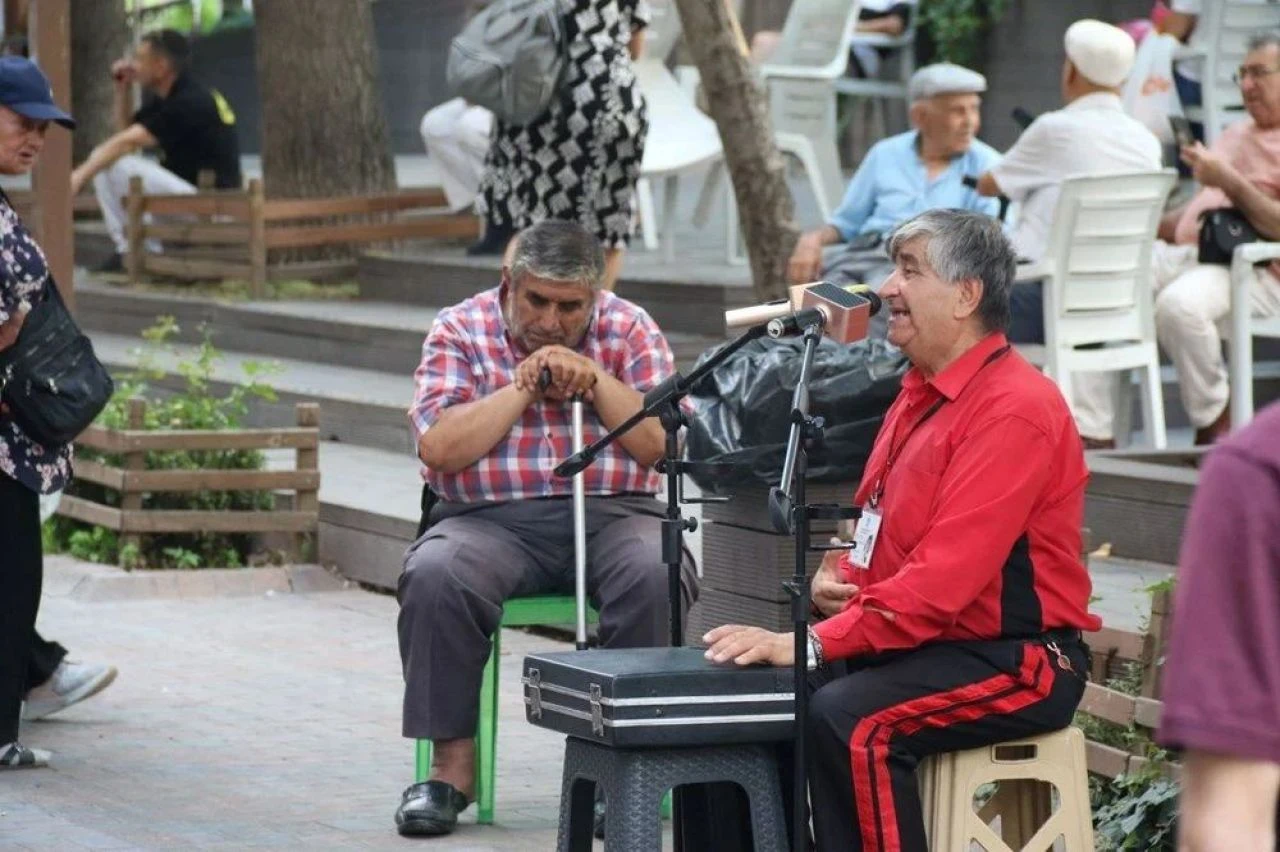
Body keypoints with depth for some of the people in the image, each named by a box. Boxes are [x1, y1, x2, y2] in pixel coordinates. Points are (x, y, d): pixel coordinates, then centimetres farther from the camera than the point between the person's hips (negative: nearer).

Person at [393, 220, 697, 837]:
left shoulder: (629, 330, 10)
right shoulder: (460, 331, 7)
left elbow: (664, 444, 0)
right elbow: (439, 448, -7)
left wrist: (595, 380, -9)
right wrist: (523, 386, -8)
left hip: (611, 513, 1)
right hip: (491, 520, 0)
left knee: (657, 576, -32)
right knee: (434, 577, -32)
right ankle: (451, 763, -21)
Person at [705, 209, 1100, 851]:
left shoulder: (1014, 408, -18)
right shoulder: (920, 395, 14)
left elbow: (945, 579, -25)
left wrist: (813, 644, -28)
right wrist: (838, 576, 2)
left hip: (1015, 660, -9)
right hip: (916, 646, 9)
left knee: (849, 720, -31)